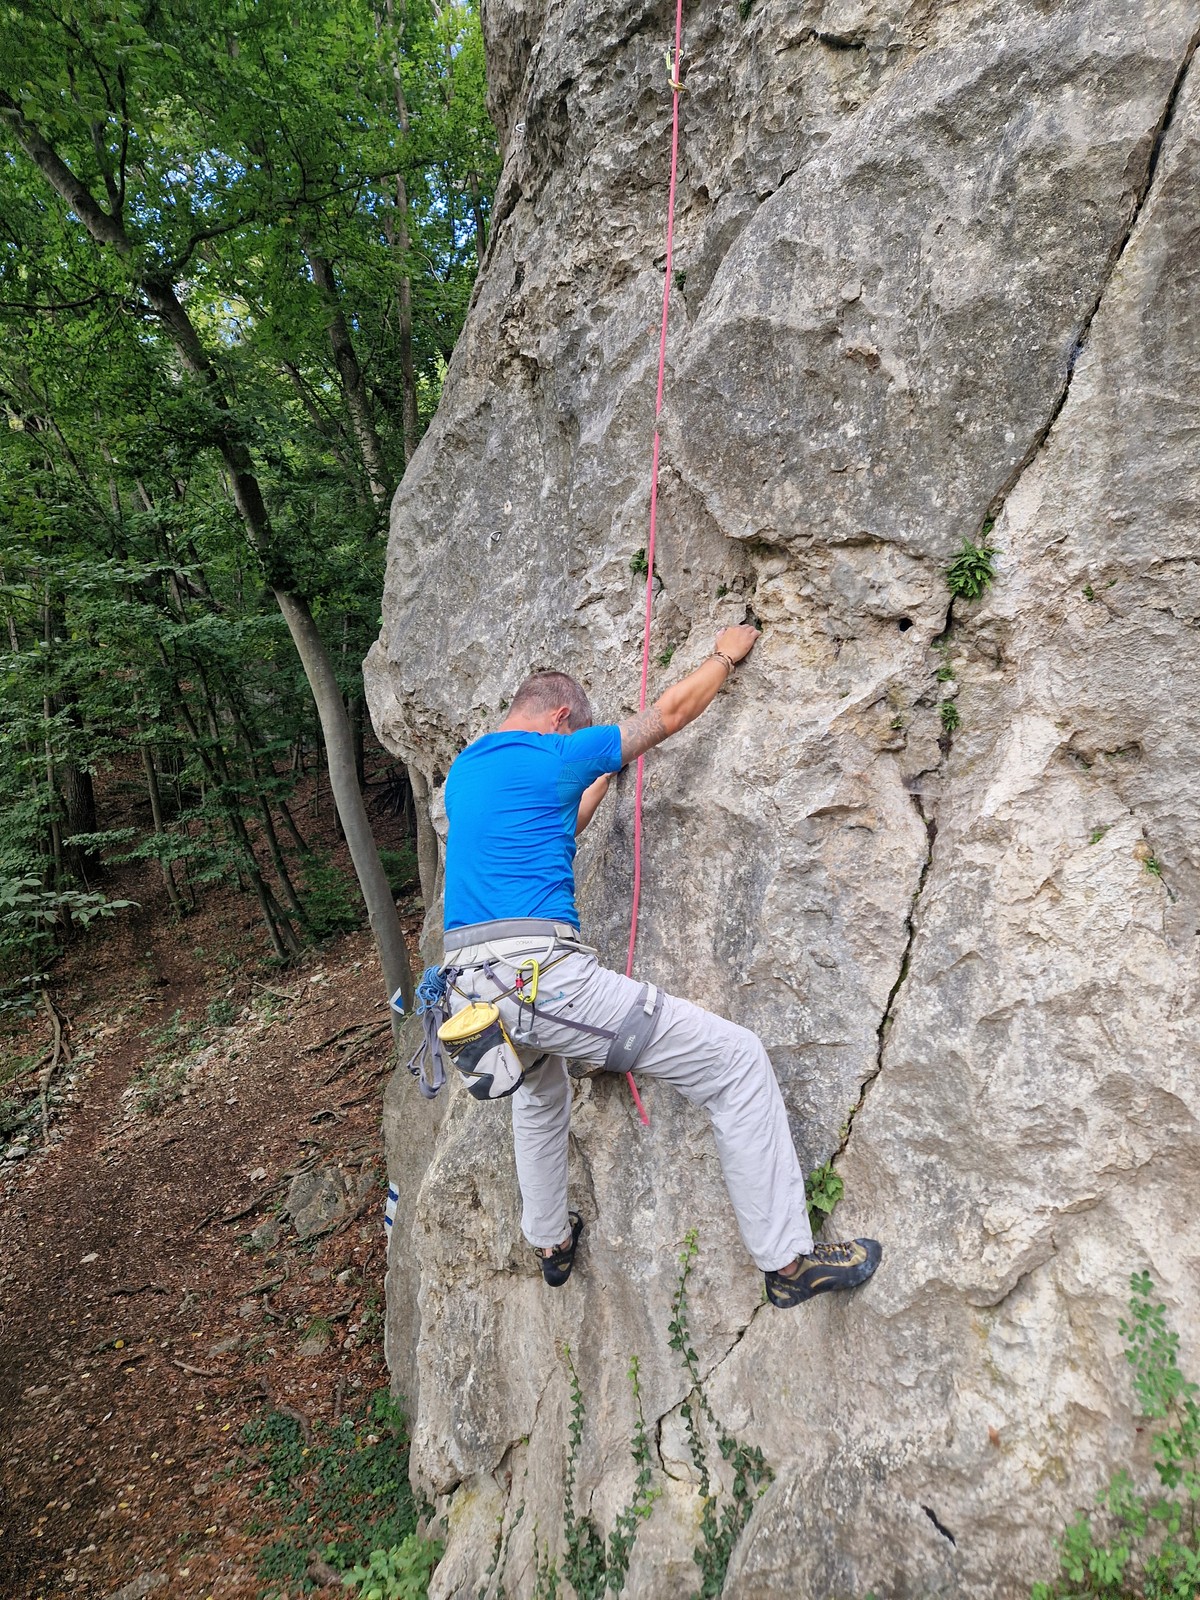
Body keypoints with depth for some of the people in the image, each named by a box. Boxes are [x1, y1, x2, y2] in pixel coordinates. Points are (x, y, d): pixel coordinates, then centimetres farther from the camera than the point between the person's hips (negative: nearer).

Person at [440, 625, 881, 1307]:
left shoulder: (463, 771, 19)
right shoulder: (557, 755, -4)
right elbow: (670, 715, 7)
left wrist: (601, 779, 42)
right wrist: (726, 656, 24)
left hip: (472, 991, 9)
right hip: (543, 979, -8)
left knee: (540, 1090, 40)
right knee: (738, 1061, 1)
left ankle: (551, 1243, 52)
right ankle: (788, 1259, 10)